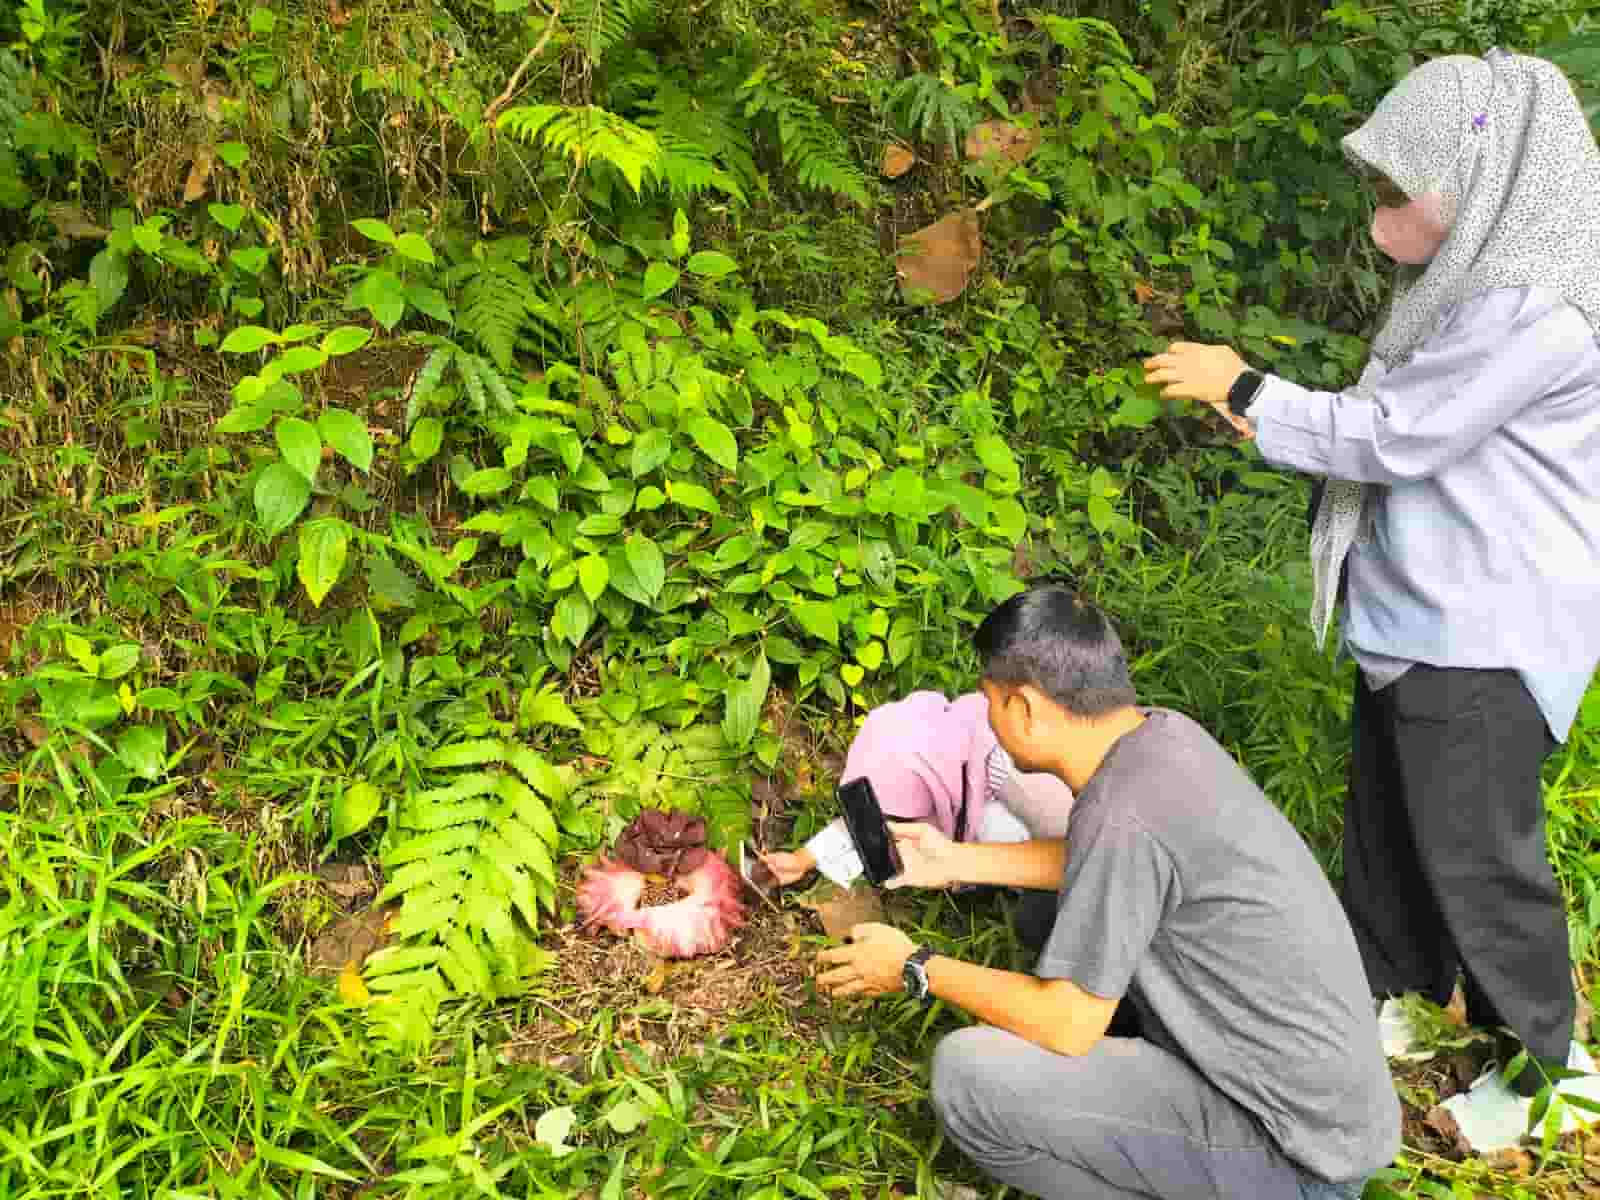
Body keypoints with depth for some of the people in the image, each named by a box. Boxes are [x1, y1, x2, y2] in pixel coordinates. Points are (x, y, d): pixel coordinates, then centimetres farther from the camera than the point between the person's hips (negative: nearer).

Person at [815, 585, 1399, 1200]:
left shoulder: (1123, 815, -27)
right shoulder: (1164, 734, -1)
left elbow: (1066, 1026, -19)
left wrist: (917, 969, -5)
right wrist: (956, 860, 22)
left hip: (1303, 1148, -9)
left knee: (967, 1074, -17)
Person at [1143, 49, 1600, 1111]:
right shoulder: (1480, 280, 7)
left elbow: (1394, 438, -20)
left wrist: (1246, 390, -11)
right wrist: (1283, 419, 6)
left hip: (1481, 639, -10)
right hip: (1417, 617, 10)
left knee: (1474, 856, 4)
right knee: (1387, 830, 21)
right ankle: (1393, 1001, 40)